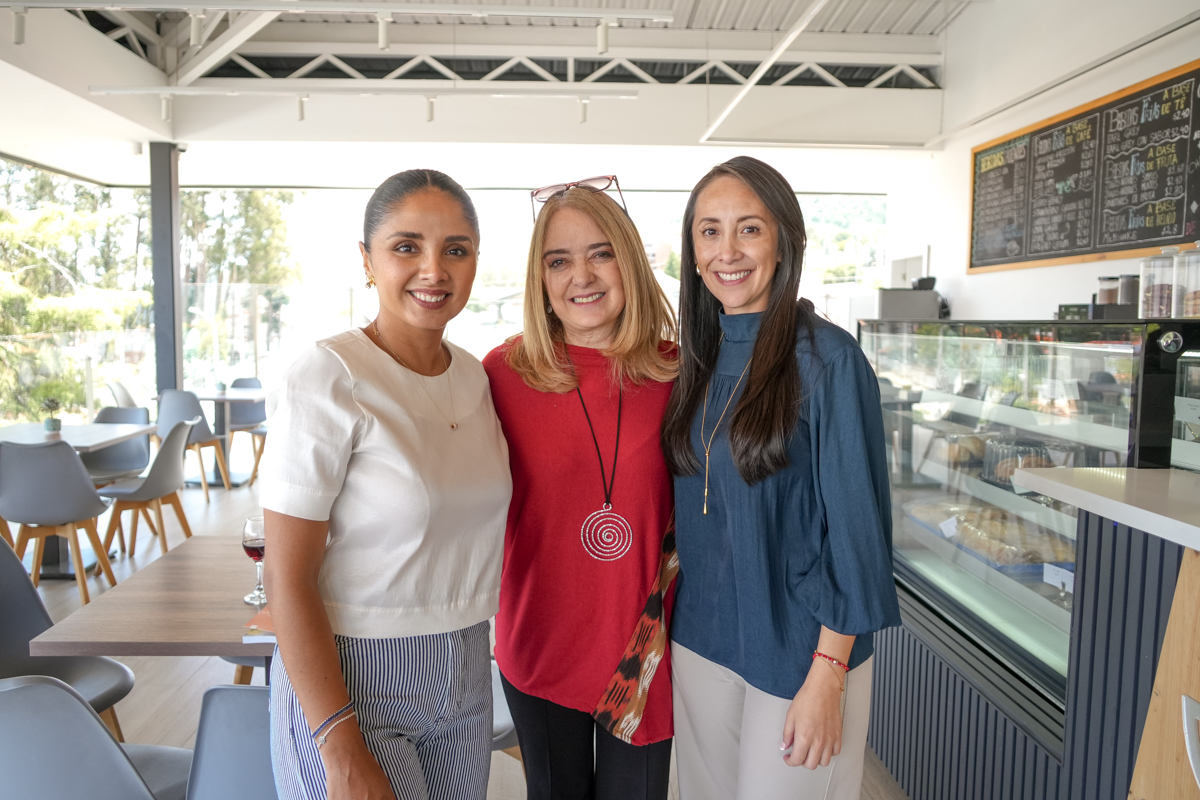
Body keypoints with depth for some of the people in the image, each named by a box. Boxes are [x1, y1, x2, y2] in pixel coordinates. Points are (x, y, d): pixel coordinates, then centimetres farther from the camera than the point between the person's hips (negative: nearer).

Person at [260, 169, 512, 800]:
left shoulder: (473, 376, 2)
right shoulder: (327, 377, -16)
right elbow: (287, 581, -16)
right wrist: (342, 748, -17)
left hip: (464, 675, 6)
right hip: (349, 678, -6)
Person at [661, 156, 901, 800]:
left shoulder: (826, 359, -15)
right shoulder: (698, 360, 3)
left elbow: (855, 524, -14)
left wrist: (828, 674, -15)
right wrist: (670, 616, 11)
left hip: (798, 648, -5)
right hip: (699, 638, 6)